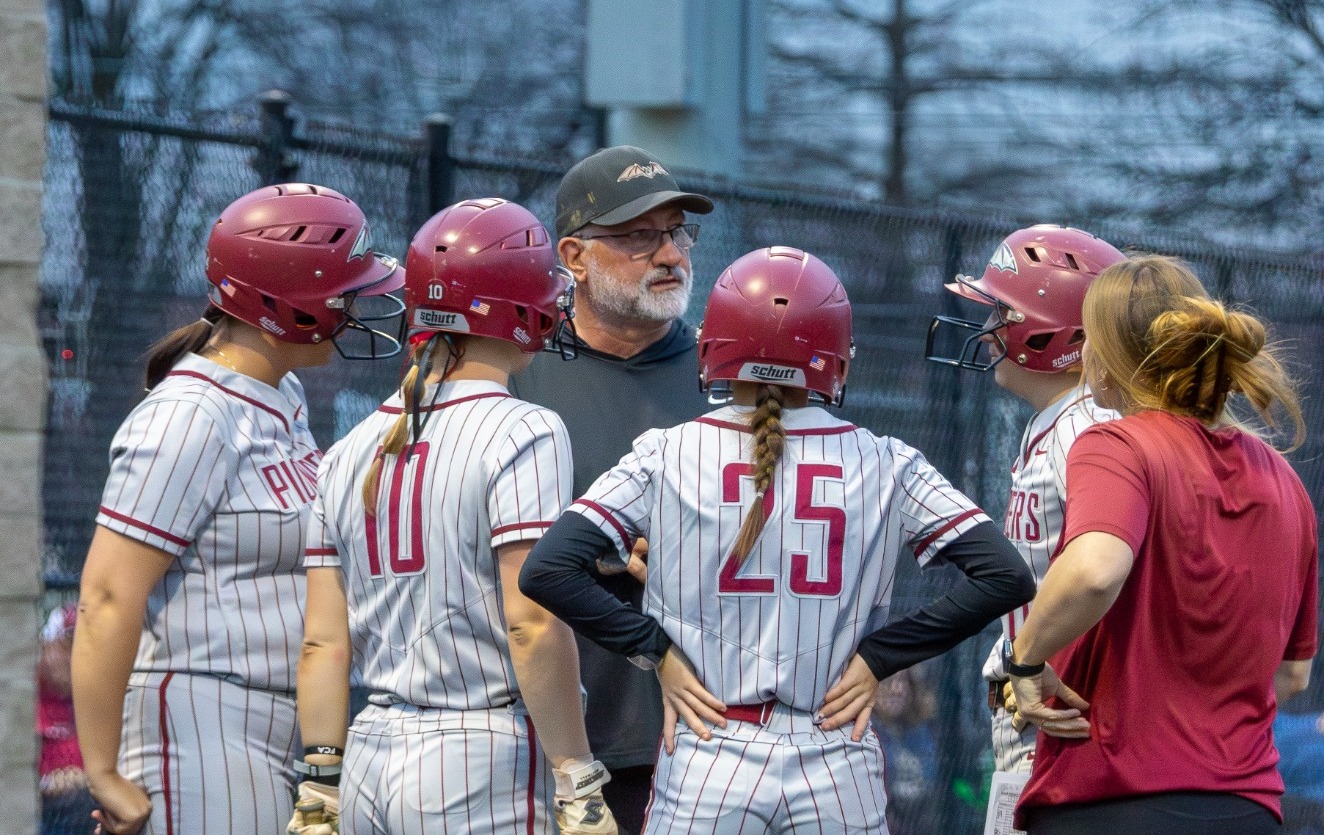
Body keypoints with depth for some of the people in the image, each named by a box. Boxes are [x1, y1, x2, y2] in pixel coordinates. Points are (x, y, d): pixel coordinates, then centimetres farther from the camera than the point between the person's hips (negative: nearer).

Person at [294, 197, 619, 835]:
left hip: (369, 761, 6)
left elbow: (323, 643, 8)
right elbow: (533, 625, -15)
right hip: (487, 760, -6)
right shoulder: (524, 435, -8)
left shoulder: (349, 454, 11)